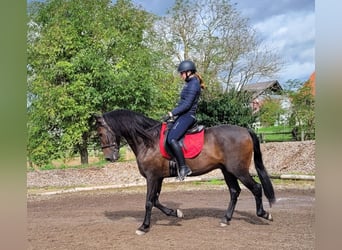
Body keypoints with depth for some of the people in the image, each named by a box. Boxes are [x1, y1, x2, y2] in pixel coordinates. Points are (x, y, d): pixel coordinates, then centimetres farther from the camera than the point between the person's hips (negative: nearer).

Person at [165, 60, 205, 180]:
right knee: (167, 135, 11)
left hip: (187, 116, -11)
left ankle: (183, 168, -20)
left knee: (171, 139, -24)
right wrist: (174, 113, 14)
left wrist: (172, 113, -16)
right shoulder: (190, 83, 18)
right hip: (184, 115, 11)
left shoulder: (193, 84, -13)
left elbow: (187, 105, -19)